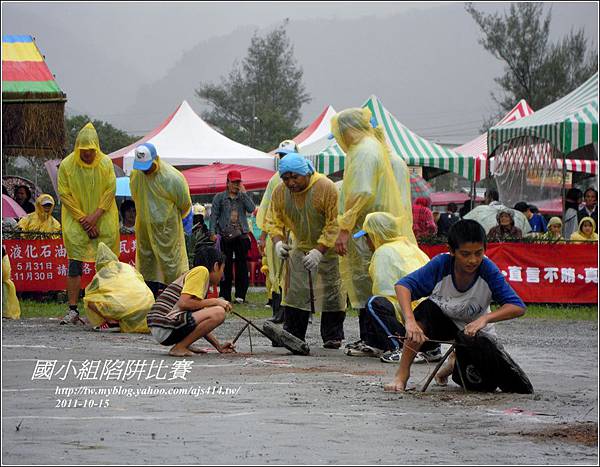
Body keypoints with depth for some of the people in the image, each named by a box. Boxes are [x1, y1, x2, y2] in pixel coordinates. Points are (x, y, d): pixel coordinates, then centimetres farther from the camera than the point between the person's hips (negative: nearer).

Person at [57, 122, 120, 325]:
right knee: (75, 265, -6)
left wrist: (95, 215, -13)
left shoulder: (106, 163, -3)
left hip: (103, 221, 1)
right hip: (76, 222, -1)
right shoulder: (66, 165, -6)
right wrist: (83, 219, -11)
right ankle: (73, 311, -6)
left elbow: (111, 190, -3)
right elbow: (64, 195, -6)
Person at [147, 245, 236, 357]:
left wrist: (219, 346, 24)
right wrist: (214, 302, -8)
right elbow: (183, 303, -18)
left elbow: (200, 326, 27)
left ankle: (183, 345, 10)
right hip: (166, 329, -10)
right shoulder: (202, 271, -3)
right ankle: (180, 347, -11)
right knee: (218, 312, -17)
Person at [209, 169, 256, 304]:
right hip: (225, 236, -1)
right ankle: (225, 296, 3)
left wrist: (244, 193, -4)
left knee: (242, 266, 0)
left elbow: (251, 209, -4)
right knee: (226, 266, 0)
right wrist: (213, 232, -6)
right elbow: (214, 215, 4)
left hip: (241, 236, 1)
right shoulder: (220, 197, 9)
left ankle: (240, 295, 4)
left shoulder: (243, 197, 13)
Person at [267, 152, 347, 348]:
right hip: (299, 248, 4)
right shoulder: (280, 192, -6)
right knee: (294, 292, -1)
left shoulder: (326, 188, -22)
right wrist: (278, 242, -19)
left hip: (327, 248, -4)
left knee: (331, 293, -5)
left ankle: (332, 337, 4)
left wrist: (319, 251, -29)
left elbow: (334, 224, -22)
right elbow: (274, 221, 2)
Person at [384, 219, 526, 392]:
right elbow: (403, 285, -35)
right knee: (425, 310, -34)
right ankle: (402, 373, -21)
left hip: (475, 328, 1)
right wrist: (410, 321, -51)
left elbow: (518, 308, -30)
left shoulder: (488, 270, -27)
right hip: (441, 319, -1)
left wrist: (485, 318, -45)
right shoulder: (441, 264, -27)